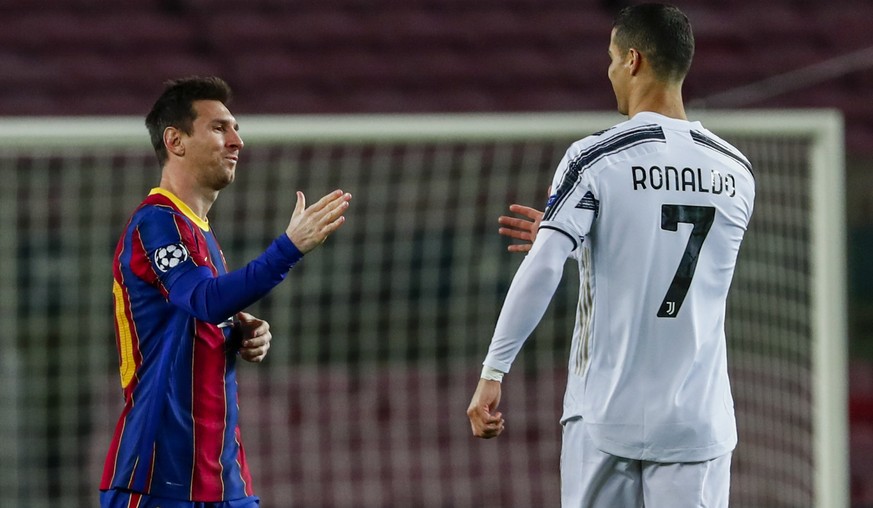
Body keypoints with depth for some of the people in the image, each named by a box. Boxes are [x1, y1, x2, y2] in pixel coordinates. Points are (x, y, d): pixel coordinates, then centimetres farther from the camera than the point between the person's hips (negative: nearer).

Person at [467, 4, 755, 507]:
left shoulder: (595, 159, -7)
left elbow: (540, 272, -15)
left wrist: (493, 372, -11)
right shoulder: (736, 172, 7)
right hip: (698, 423, 3)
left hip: (607, 418, -3)